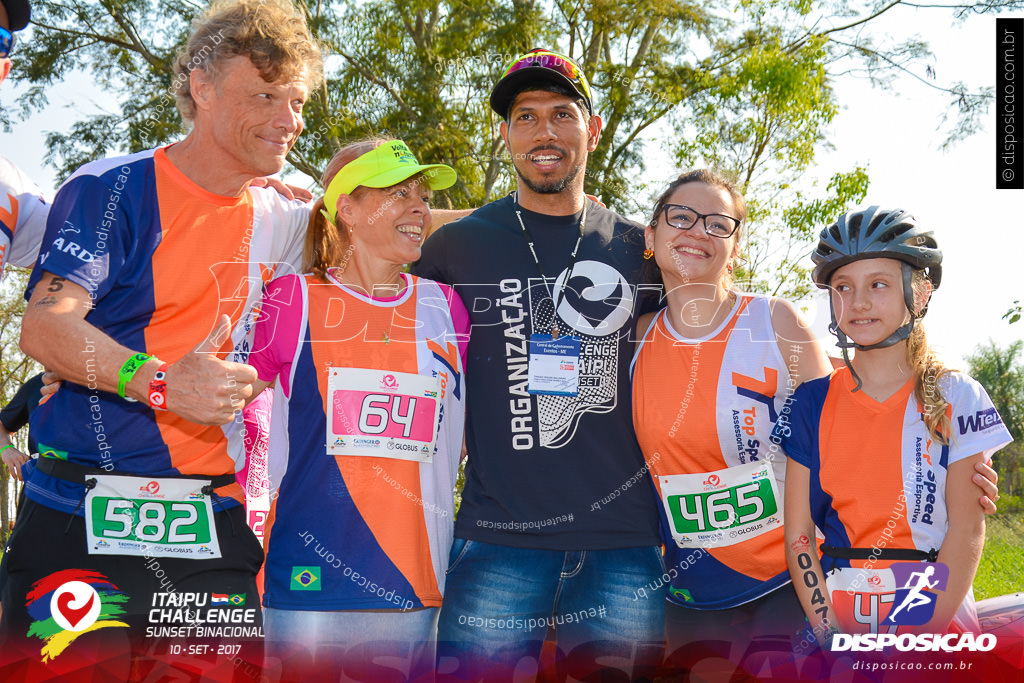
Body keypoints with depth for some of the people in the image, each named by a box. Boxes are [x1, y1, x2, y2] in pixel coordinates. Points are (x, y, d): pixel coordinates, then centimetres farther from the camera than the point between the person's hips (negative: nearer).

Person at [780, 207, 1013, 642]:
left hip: (938, 621, -1)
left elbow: (967, 528, -5)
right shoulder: (813, 402, 4)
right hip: (836, 621, 1)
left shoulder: (956, 398, 1)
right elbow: (798, 533, 1)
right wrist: (829, 634, -10)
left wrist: (924, 636, -14)